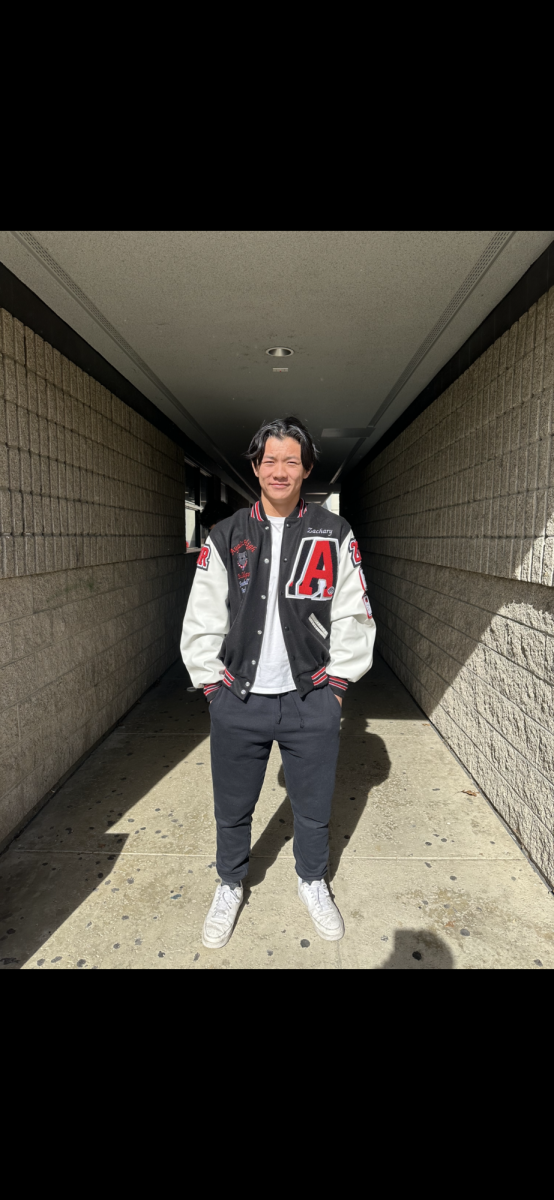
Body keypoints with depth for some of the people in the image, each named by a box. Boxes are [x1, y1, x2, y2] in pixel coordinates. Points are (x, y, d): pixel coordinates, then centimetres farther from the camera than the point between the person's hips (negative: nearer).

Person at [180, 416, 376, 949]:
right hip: (237, 702, 1)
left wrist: (336, 680, -1)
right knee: (232, 810, 16)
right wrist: (214, 684, -1)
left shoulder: (335, 535, 0)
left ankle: (312, 881, 45)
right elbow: (201, 621, 2)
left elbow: (354, 615, 2)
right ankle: (229, 886, 43)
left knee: (313, 809, 16)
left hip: (312, 701, 0)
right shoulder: (225, 537, 0)